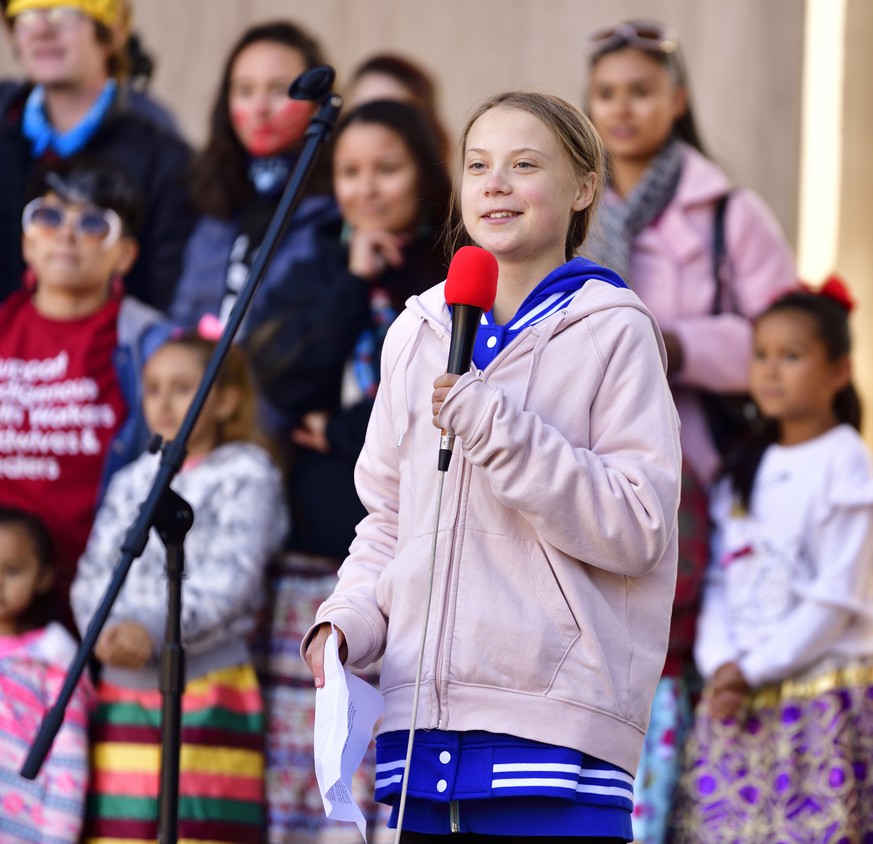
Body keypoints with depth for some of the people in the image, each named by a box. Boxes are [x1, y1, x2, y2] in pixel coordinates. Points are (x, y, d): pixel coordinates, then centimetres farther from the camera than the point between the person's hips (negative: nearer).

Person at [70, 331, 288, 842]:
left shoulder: (246, 475, 1)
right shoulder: (132, 482, 17)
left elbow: (231, 579, -12)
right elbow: (92, 575, 9)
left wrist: (154, 629, -26)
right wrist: (108, 632, -13)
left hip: (210, 691, -5)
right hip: (123, 691, 5)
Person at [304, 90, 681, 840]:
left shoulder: (614, 332, -1)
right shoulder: (419, 332, 15)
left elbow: (639, 527, -8)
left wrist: (499, 431, -15)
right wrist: (350, 617, 4)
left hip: (556, 721, -5)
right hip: (423, 719, 5)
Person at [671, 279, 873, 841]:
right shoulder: (745, 470, 15)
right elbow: (721, 580, 10)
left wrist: (755, 669, -12)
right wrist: (721, 665, -7)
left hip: (823, 688, -6)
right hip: (738, 699, 6)